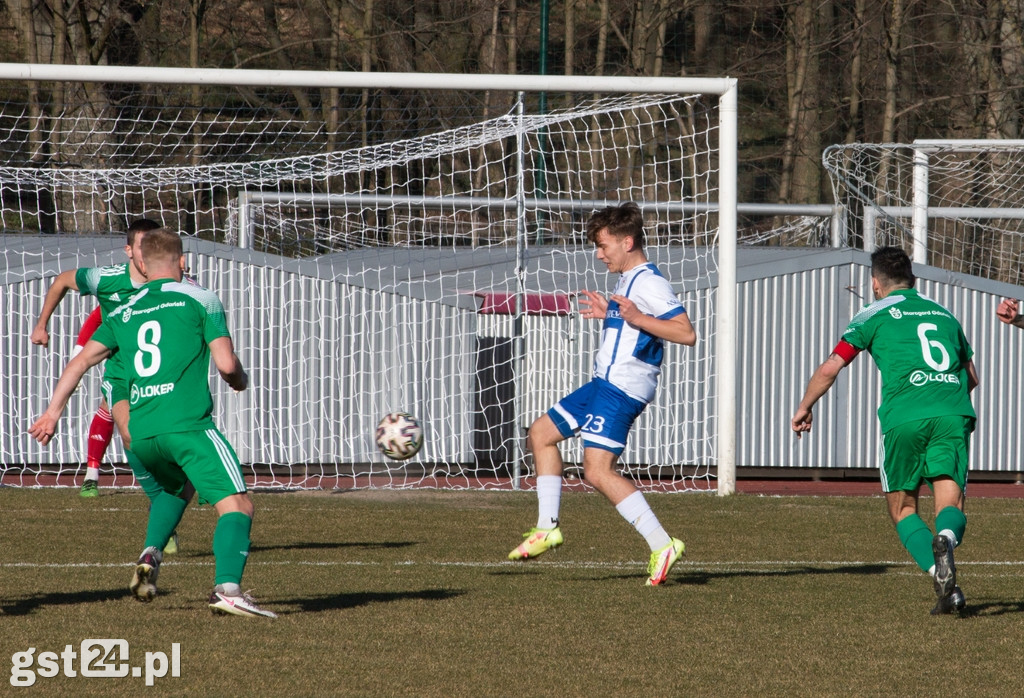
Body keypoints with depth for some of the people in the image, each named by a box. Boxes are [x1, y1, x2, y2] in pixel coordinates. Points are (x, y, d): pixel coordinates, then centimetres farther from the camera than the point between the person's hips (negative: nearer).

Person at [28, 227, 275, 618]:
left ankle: (151, 554, 12)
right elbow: (226, 364, -2)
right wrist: (240, 380, 20)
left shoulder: (125, 312, 19)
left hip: (140, 432, 6)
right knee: (237, 504, -9)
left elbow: (82, 360, 13)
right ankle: (227, 588, -30)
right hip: (187, 422, -6)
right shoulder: (200, 299, 6)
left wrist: (53, 411, 16)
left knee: (176, 488, 34)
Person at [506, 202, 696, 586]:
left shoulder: (649, 283, -16)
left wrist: (637, 318, -30)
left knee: (598, 470, -19)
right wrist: (609, 314, 23)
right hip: (605, 383, 11)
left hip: (622, 389, -11)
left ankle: (661, 545, -20)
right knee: (541, 433, 19)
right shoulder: (628, 280, 16)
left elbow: (687, 333, -24)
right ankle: (547, 528, 21)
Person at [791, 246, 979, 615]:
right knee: (950, 502, -2)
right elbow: (971, 376, 32)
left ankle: (941, 577, -13)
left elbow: (830, 368, 12)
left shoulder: (875, 315, 14)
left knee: (902, 507, 10)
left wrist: (804, 407, 28)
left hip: (905, 418, -2)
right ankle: (946, 537, -39)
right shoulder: (944, 314, 26)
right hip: (954, 412, 2)